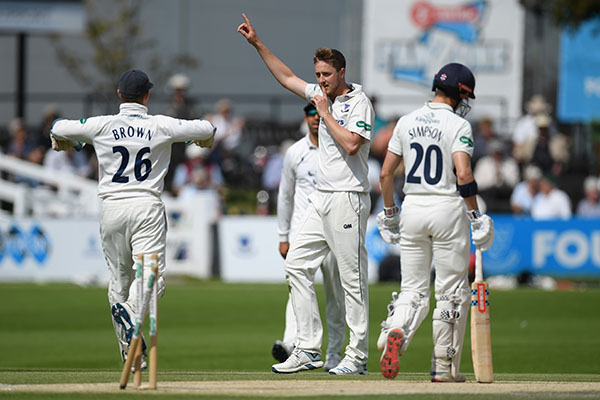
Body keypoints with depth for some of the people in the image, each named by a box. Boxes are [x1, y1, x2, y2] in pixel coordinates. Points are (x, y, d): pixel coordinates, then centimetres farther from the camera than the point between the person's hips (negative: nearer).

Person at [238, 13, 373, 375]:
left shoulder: (359, 103, -10)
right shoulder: (325, 95, 14)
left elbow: (351, 144, -24)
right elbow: (287, 78, 26)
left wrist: (325, 113, -14)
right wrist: (258, 44, 22)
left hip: (348, 199, -9)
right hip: (322, 199, 9)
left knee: (353, 278, -6)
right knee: (297, 265, 4)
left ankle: (358, 357, -3)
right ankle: (309, 350, 5)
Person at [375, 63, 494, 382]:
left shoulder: (406, 122, 8)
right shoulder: (458, 125, -8)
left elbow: (386, 173, 8)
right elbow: (463, 175, -18)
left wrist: (388, 212, 19)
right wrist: (476, 217, -11)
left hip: (412, 210, 4)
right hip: (448, 210, -4)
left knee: (413, 290, 8)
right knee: (452, 291, 7)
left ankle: (394, 333, -23)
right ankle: (444, 366, 8)